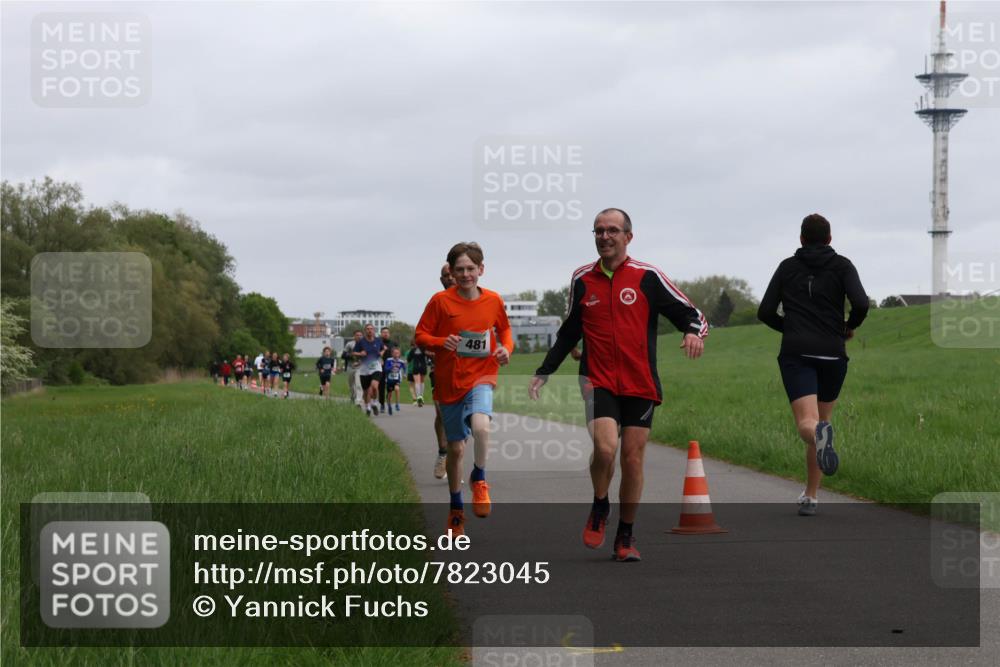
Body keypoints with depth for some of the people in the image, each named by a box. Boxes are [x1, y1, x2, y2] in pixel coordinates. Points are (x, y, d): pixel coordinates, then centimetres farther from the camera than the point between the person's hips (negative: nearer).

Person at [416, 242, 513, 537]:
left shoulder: (493, 300, 0)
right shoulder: (441, 301, -6)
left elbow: (504, 329, 17)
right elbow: (421, 335, -2)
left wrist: (506, 347, -3)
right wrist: (442, 342, -22)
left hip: (481, 377, 0)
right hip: (449, 383, 1)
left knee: (480, 426, -31)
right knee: (456, 448, 9)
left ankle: (479, 480, -4)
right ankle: (456, 508, 29)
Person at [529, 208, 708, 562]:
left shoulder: (647, 276, 0)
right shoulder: (582, 280, 9)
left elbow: (690, 313, 1)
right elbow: (569, 332, 21)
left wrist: (693, 331, -21)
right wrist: (544, 372, 18)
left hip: (640, 385, 0)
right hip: (598, 382, 0)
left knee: (633, 458, 1)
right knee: (605, 446, -21)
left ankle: (625, 536, 16)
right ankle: (599, 506, 8)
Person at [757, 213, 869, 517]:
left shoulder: (787, 267, 12)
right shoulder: (841, 265, 7)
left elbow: (765, 312, 8)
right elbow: (861, 303, -9)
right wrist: (849, 327, 11)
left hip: (795, 354, -1)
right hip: (832, 354, 1)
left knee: (807, 423, -13)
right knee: (821, 421, 17)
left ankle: (819, 434, -52)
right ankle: (810, 497, 19)